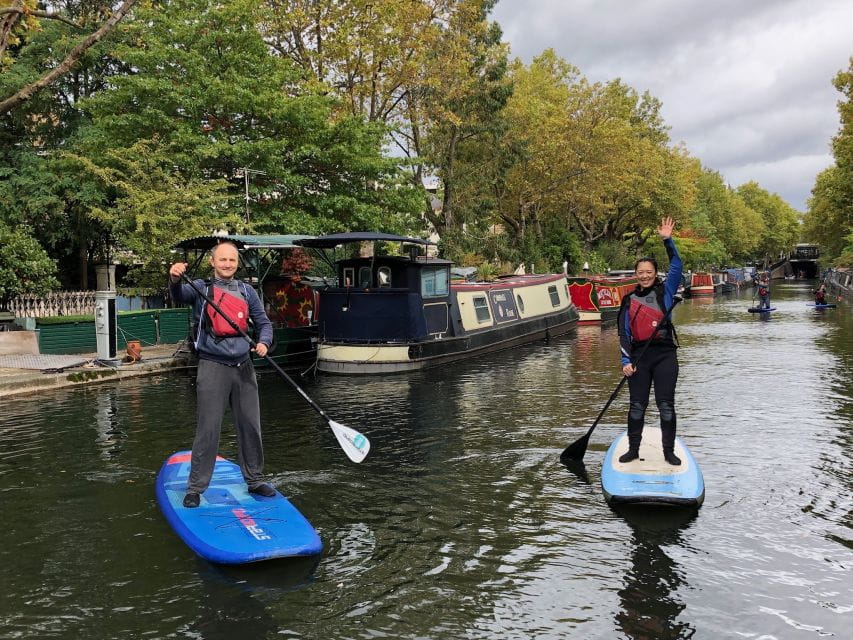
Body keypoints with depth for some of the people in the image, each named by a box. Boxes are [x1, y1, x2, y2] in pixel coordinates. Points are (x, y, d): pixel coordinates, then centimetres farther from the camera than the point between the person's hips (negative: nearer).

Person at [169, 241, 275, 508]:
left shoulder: (247, 291, 11)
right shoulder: (201, 288, 1)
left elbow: (264, 323, 11)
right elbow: (180, 295, -19)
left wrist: (263, 342, -10)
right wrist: (175, 279, -42)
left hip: (243, 365, 4)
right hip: (213, 366, -4)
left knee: (250, 426, 11)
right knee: (208, 430, -4)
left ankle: (254, 479, 26)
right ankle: (195, 488, 7)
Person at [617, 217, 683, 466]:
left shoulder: (665, 292, 5)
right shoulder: (628, 300, 9)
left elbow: (677, 266, -6)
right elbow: (624, 333, 5)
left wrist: (667, 240, -14)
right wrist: (626, 361, -4)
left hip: (665, 355, -1)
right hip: (639, 357, 2)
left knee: (666, 405, 1)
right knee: (637, 405, 6)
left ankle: (669, 451, 12)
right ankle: (633, 449, 18)